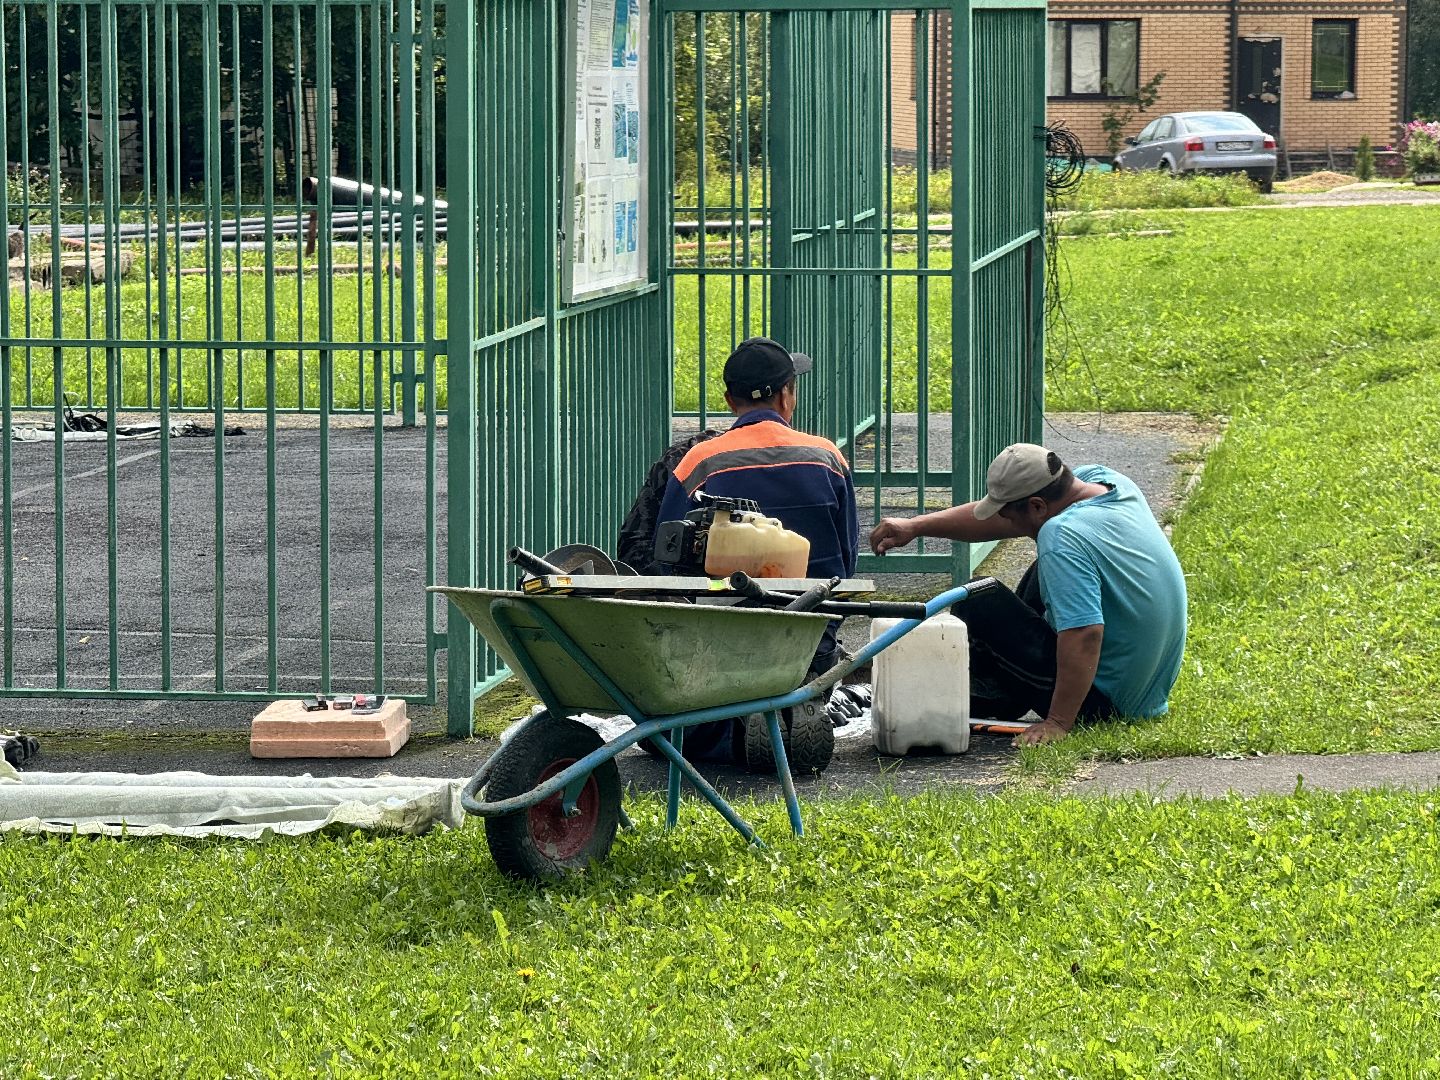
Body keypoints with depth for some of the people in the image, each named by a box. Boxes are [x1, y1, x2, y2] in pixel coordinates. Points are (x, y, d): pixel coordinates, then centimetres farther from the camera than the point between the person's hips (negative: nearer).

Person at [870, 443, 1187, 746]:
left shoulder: (1063, 536, -28)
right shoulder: (1102, 479, -1)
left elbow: (1084, 635, -35)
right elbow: (1003, 516, 8)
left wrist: (1057, 723, -32)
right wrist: (916, 526, 10)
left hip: (1102, 701, -10)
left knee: (977, 601, -7)